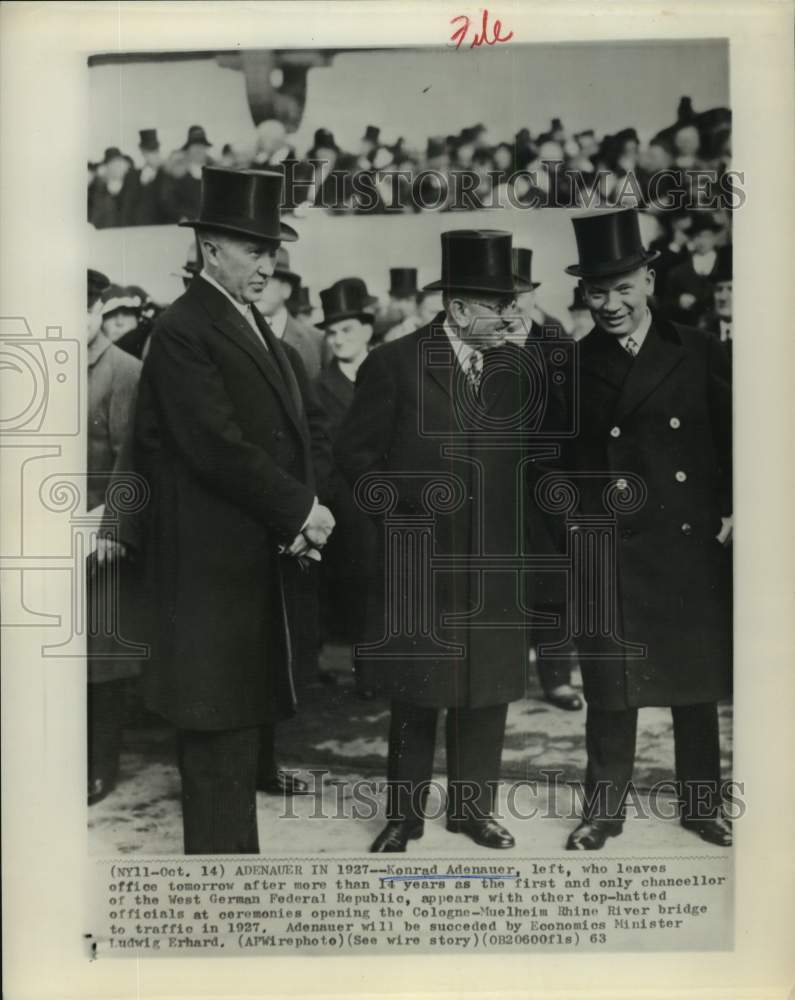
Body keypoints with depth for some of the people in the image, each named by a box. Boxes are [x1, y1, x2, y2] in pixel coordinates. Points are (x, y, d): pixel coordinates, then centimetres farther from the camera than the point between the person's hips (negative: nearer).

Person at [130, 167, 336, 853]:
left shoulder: (262, 330, 14)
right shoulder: (182, 331, -13)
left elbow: (312, 422, 10)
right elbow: (218, 447, -21)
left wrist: (308, 504, -6)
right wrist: (300, 509, -14)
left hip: (275, 547, 9)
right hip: (215, 557, -8)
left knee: (262, 672, 23)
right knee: (220, 703, -2)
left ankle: (258, 766, 47)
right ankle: (223, 844, 7)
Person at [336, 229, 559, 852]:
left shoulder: (516, 367, 7)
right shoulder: (395, 365, -7)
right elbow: (355, 452, -3)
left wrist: (526, 534, 3)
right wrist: (407, 503, -13)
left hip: (496, 567, 4)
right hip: (420, 563, -4)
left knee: (487, 693, 12)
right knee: (416, 696, 8)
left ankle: (472, 808, 30)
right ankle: (404, 816, 26)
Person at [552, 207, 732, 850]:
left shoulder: (701, 354, 3)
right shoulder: (572, 369, 3)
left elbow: (731, 440, 7)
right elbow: (555, 461, 6)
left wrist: (732, 511, -1)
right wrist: (574, 518, -7)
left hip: (693, 550, 1)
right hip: (609, 556, 0)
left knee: (697, 686, 13)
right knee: (610, 689, 7)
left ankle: (702, 804, 30)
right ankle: (604, 809, 23)